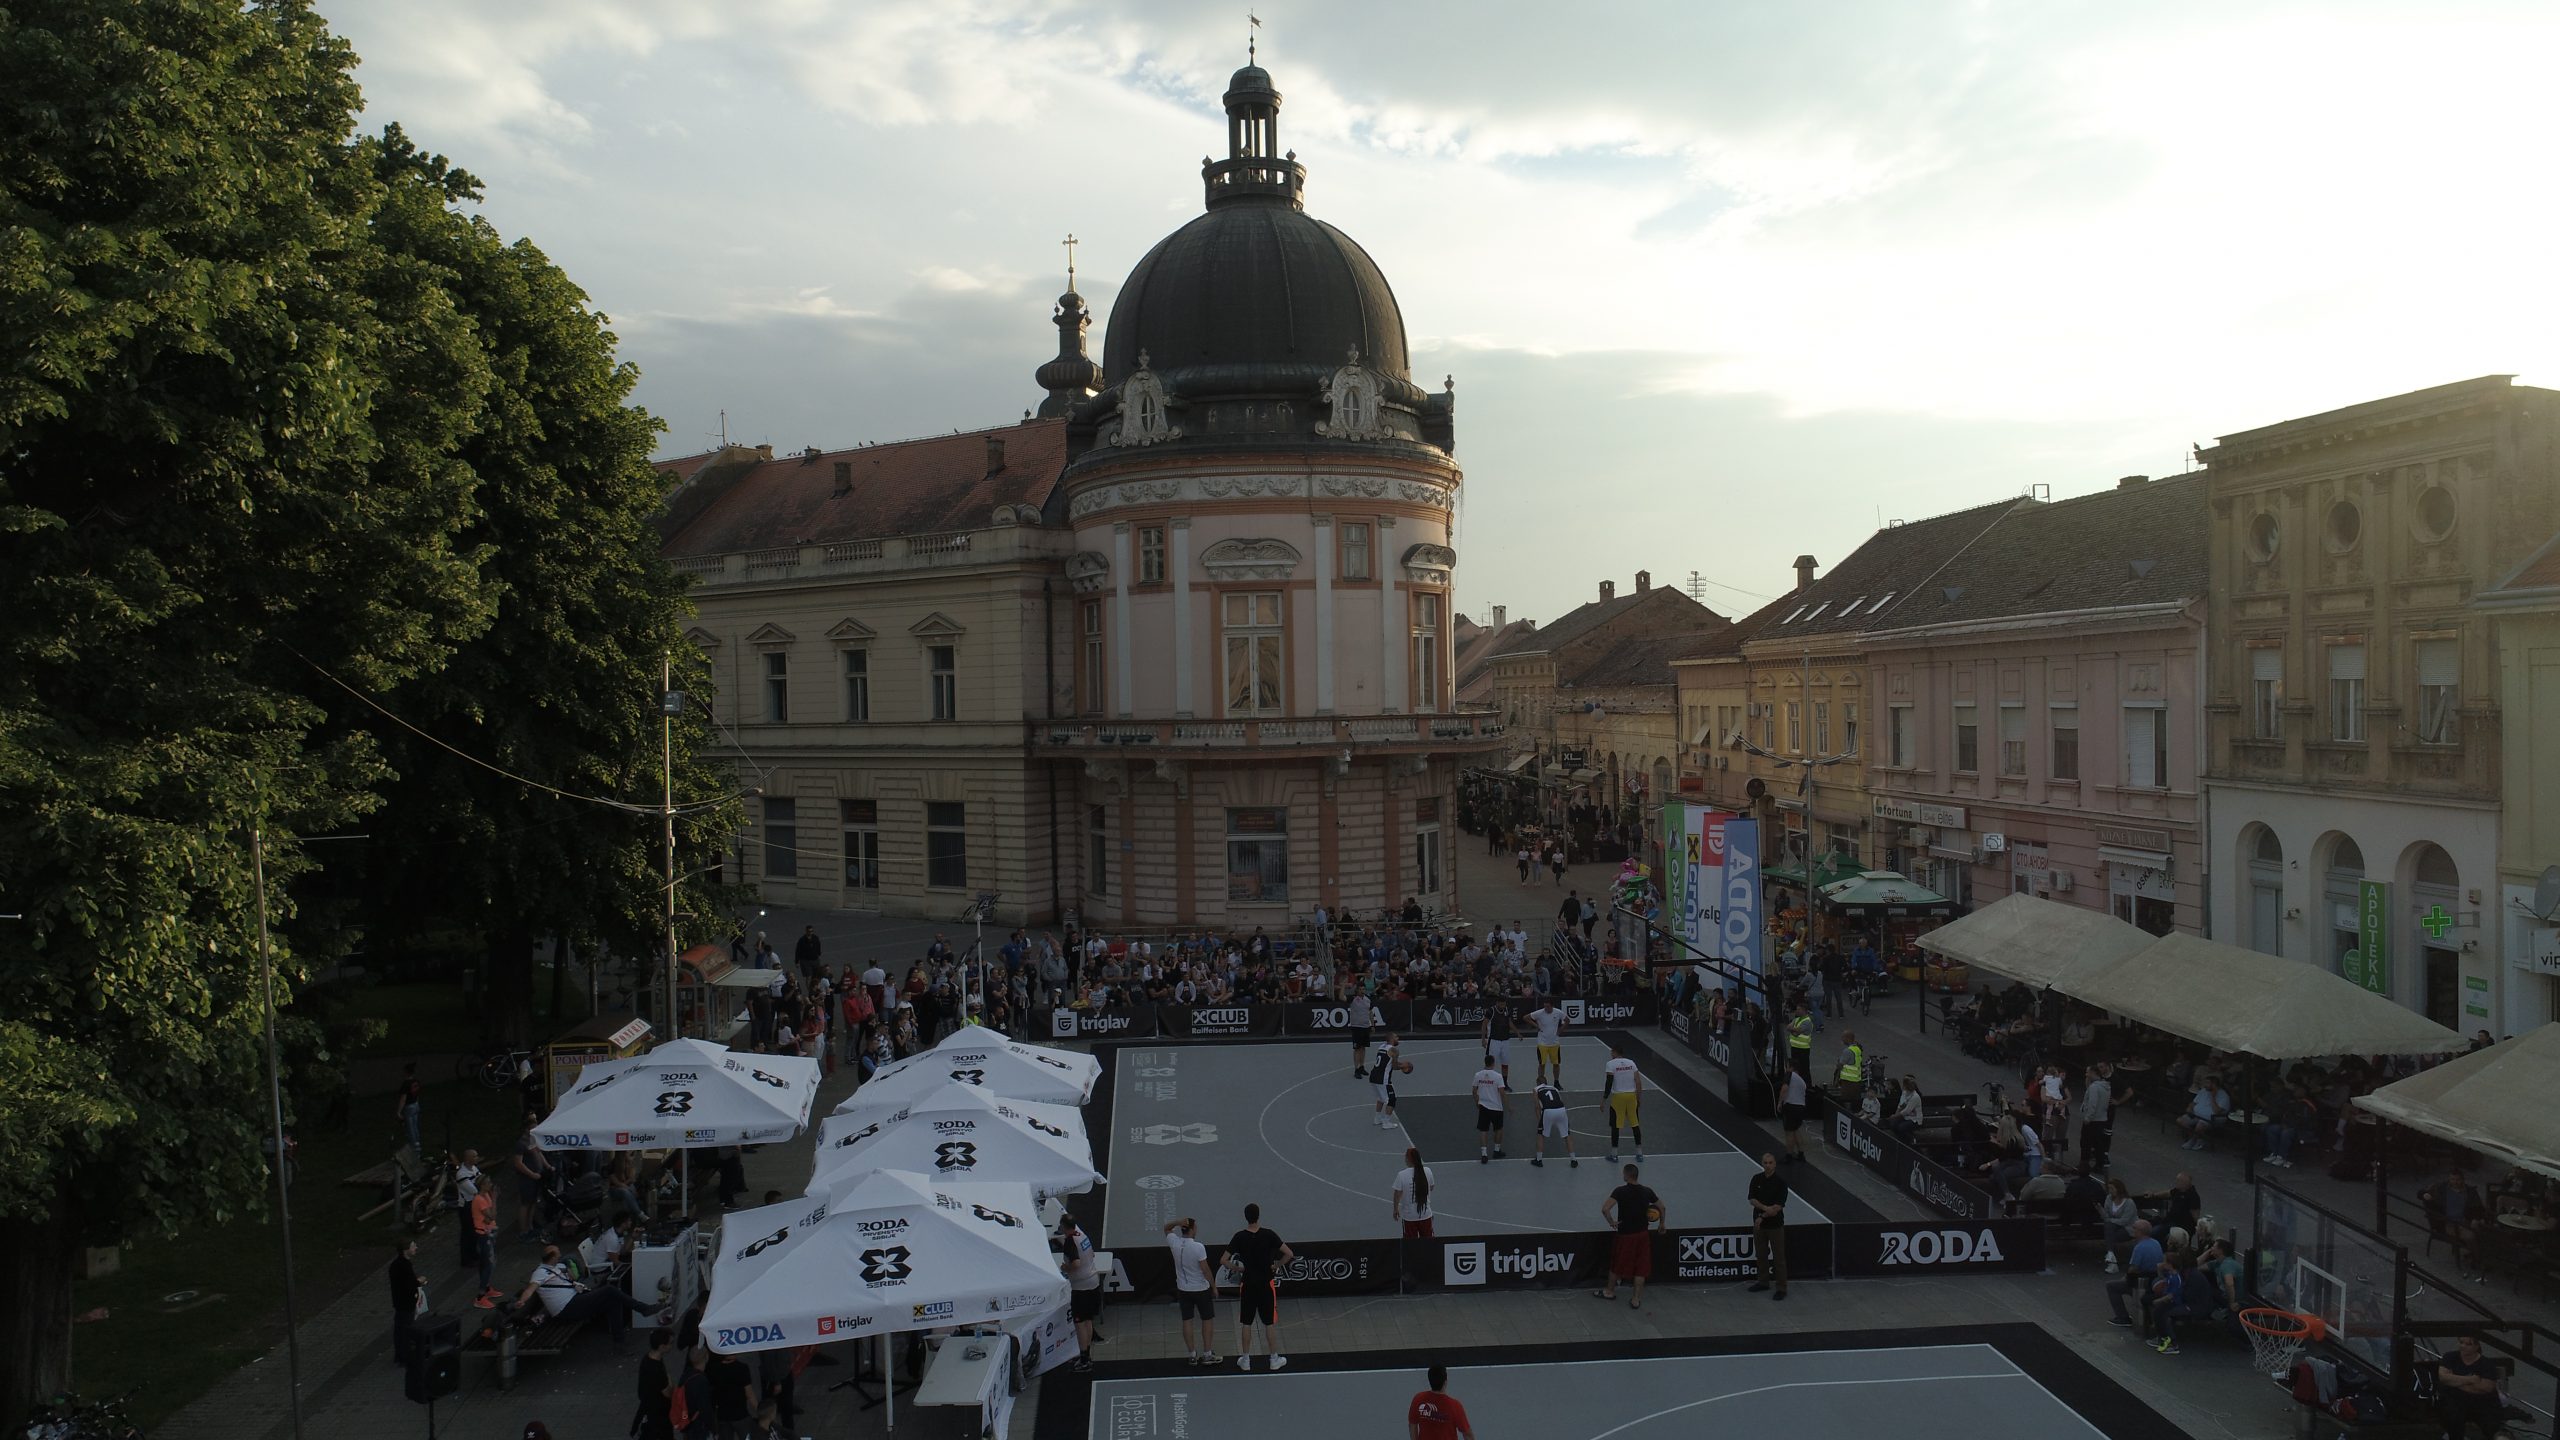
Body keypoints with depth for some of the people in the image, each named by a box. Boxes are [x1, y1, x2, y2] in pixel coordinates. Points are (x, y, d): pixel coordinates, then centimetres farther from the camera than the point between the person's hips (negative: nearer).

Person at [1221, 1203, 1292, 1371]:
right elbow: (1289, 1254, -11)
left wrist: (1238, 1269, 5)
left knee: (1246, 1323, 12)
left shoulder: (1239, 1237, -9)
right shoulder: (1269, 1235, -12)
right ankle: (1274, 1359, 16)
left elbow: (1224, 1260, -9)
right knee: (1270, 1323, 9)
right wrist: (1276, 1266, 1)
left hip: (1247, 1285, 1)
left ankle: (1245, 1360, 18)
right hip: (1266, 1284, -1)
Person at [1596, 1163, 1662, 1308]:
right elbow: (1661, 1207, 10)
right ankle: (1636, 1299, 12)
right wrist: (1662, 1224, 27)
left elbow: (1605, 1209, -27)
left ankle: (1609, 1291, 34)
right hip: (1643, 1235, 3)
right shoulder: (1647, 1192, -2)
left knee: (1616, 1265, 16)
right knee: (1640, 1268, 10)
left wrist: (1611, 1222, -11)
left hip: (1625, 1235, -3)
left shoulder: (1620, 1191, -16)